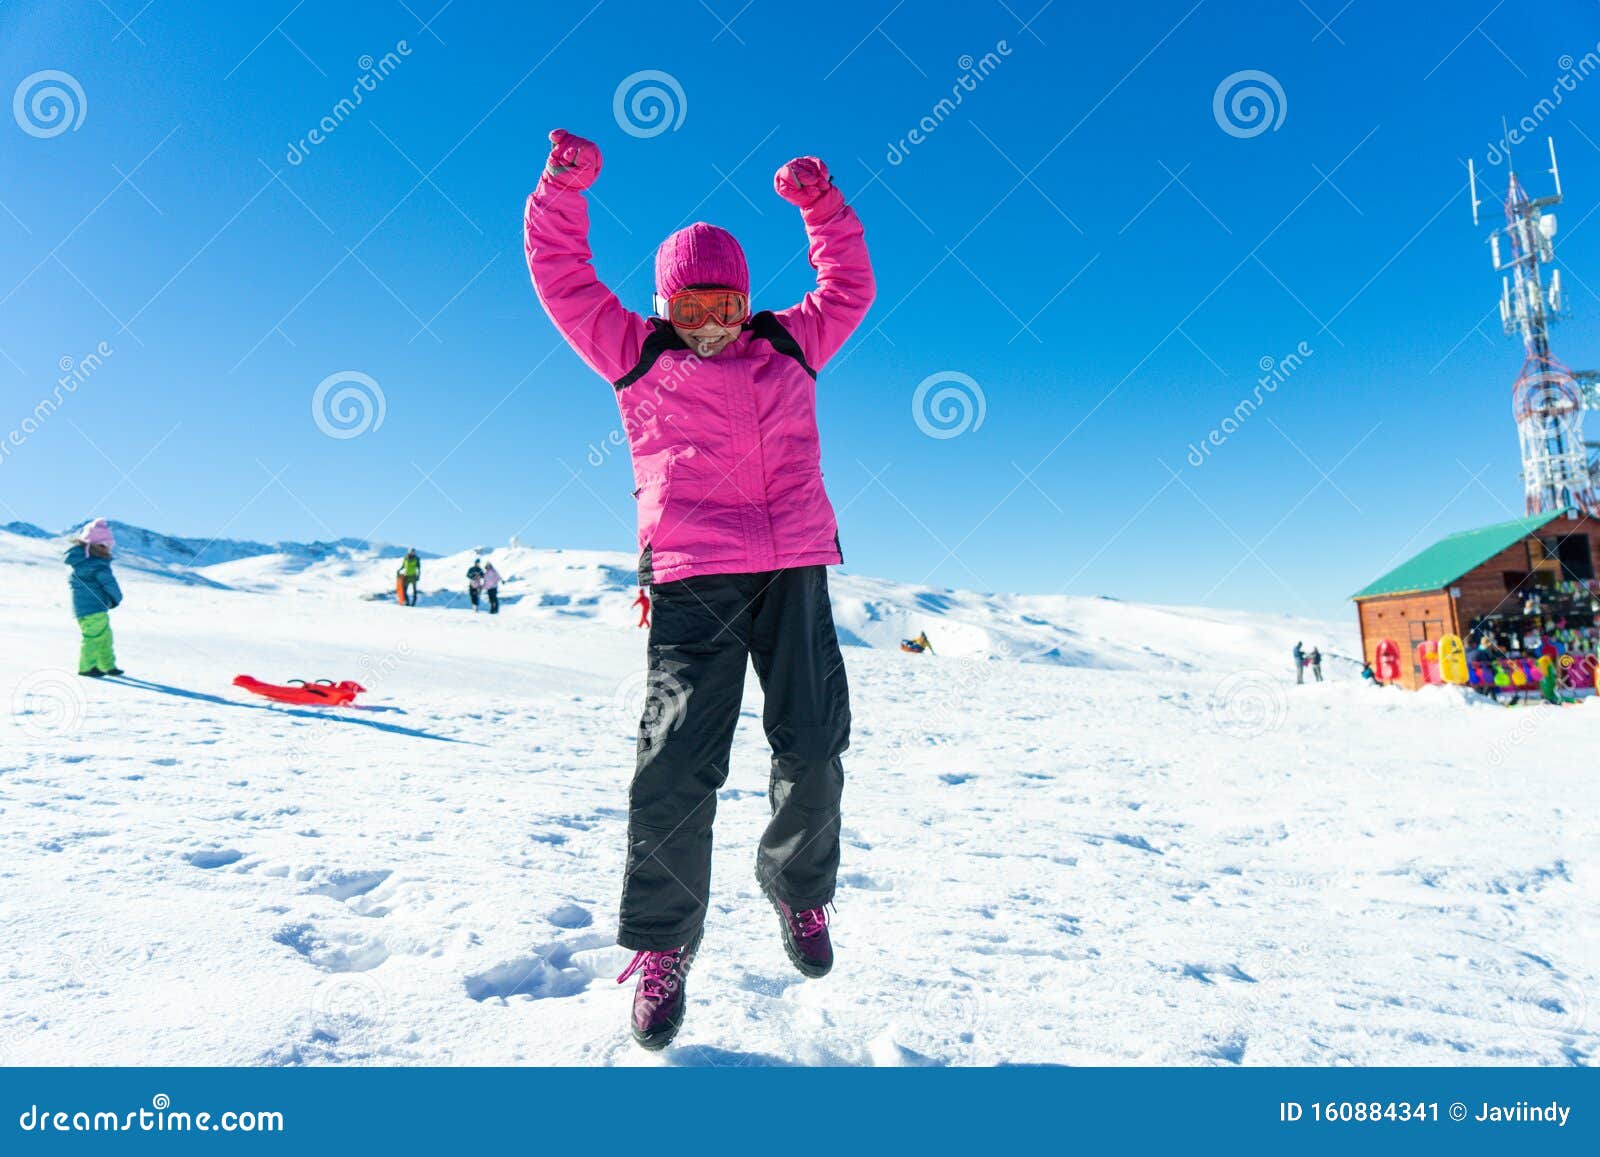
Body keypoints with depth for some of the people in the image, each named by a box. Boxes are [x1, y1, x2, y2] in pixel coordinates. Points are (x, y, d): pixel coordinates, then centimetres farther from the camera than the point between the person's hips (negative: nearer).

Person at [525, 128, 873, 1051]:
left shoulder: (790, 346, 20)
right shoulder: (637, 356, 14)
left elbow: (850, 287, 30)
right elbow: (564, 281, 16)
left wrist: (822, 204, 20)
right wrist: (564, 190, 5)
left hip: (797, 571, 3)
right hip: (693, 578, -3)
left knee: (814, 751, 5)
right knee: (678, 764, -8)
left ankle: (800, 890, 32)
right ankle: (662, 948, 9)